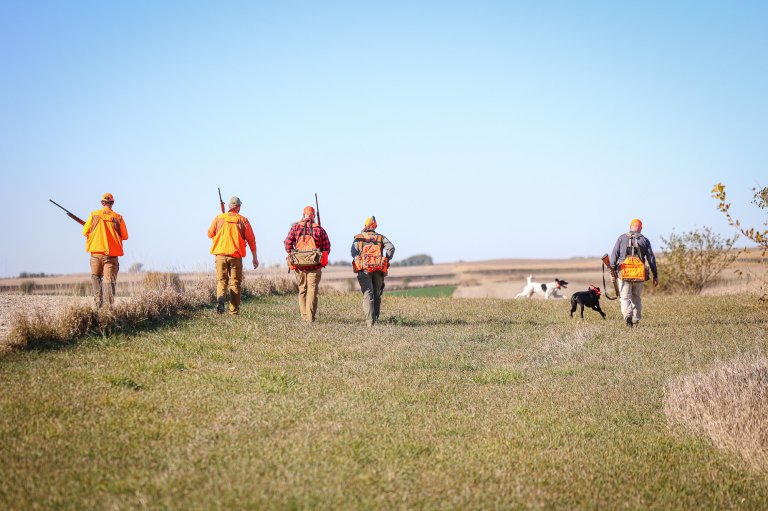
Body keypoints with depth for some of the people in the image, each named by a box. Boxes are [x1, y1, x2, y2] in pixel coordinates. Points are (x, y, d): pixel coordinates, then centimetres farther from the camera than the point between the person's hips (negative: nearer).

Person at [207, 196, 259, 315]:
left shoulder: (219, 218, 2)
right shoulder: (243, 220, 0)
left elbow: (210, 234, 13)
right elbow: (251, 240, 2)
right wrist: (255, 258, 9)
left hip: (221, 254, 1)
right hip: (236, 256, -1)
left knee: (221, 280, 8)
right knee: (235, 283, 8)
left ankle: (220, 299, -21)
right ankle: (234, 310, 8)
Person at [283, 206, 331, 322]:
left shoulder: (295, 227, 3)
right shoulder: (319, 229, 3)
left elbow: (287, 242, -3)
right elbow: (327, 247, 3)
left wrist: (291, 255, 10)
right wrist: (322, 258, 16)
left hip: (299, 264, 1)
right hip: (315, 265, -1)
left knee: (302, 290, 13)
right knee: (312, 290, -1)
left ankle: (304, 316, 12)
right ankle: (310, 317, -7)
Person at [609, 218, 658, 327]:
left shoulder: (621, 238, 5)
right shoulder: (645, 240, 7)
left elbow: (614, 254, -5)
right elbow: (651, 258, 6)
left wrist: (612, 268, -9)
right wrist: (655, 275, 8)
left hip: (624, 273, -1)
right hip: (640, 274, 2)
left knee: (625, 297, 1)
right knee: (636, 298, 16)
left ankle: (627, 314, -26)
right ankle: (635, 321, 15)